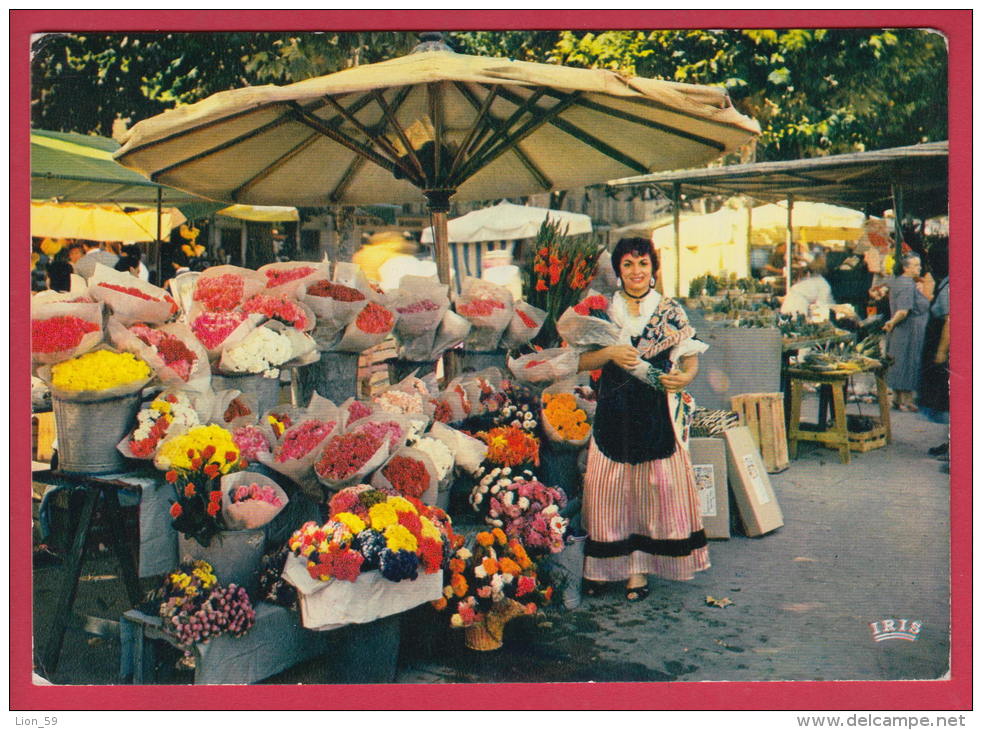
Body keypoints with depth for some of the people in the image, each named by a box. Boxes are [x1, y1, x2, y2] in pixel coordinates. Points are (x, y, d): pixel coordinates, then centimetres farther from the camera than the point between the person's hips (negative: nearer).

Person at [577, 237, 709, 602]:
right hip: (613, 411, 1)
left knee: (655, 486, 0)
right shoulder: (603, 310, 8)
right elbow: (581, 361, 3)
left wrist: (684, 377, -14)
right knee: (606, 488, 1)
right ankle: (602, 566, 13)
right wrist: (610, 353, -14)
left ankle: (639, 568, 11)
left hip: (658, 412, 0)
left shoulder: (671, 311, 7)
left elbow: (691, 359, 7)